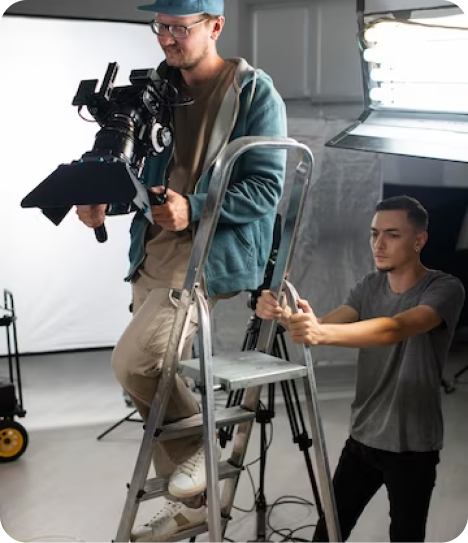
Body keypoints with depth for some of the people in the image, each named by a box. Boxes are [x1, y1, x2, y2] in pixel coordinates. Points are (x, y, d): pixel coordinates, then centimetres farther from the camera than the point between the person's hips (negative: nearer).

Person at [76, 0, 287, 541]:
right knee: (157, 373, 11)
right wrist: (102, 197, -5)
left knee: (133, 360, -20)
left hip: (212, 249, -7)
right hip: (153, 248, 7)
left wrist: (193, 209, -24)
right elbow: (141, 169, 16)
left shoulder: (254, 91, -7)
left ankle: (202, 441, 9)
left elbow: (266, 187, -12)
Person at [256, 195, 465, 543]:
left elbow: (396, 329, -33)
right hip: (362, 438, 5)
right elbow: (327, 327, -8)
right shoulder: (370, 286, 4)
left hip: (412, 447, -4)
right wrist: (286, 315, -29)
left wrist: (321, 333, -48)